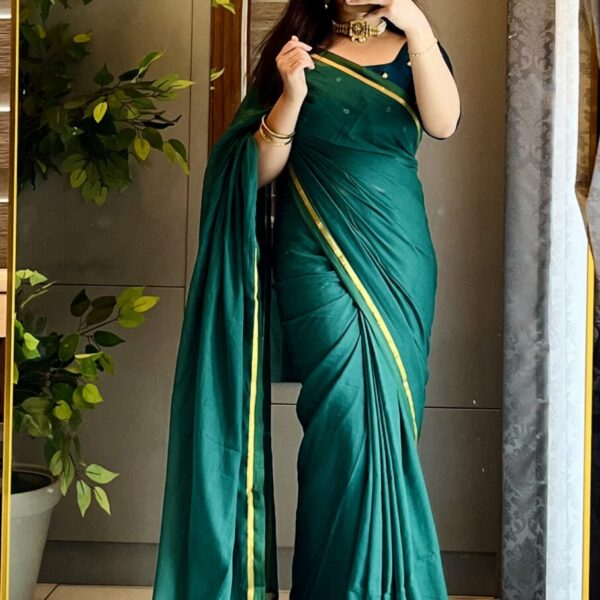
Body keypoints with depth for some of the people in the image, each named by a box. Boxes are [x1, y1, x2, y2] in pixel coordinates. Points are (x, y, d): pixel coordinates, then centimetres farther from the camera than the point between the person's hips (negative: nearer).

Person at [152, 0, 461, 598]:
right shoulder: (298, 52, 10)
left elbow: (443, 122, -7)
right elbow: (260, 169, 2)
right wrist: (291, 95, -13)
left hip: (397, 253, 2)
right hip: (315, 252, -2)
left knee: (389, 420, 1)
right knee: (349, 415, -13)